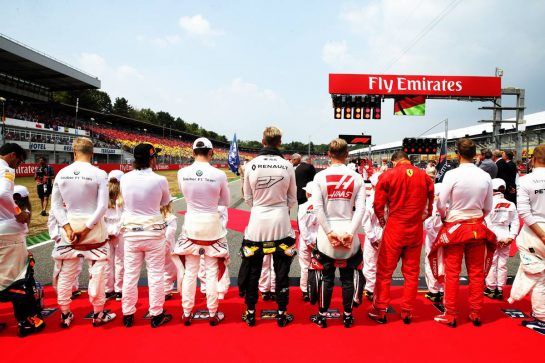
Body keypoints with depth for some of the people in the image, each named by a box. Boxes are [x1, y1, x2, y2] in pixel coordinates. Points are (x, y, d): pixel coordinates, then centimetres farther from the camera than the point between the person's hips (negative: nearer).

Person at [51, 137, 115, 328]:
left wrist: (68, 227, -3)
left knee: (66, 274, 14)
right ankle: (98, 314, 18)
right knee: (97, 273, 8)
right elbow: (102, 207, -15)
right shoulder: (99, 174, -11)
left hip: (69, 228, 4)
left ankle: (65, 315, 26)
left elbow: (56, 205, -1)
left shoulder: (62, 173, -1)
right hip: (94, 229, -3)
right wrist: (86, 228, -10)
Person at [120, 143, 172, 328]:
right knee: (156, 274, 8)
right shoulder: (159, 180, -13)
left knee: (130, 274, 12)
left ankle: (128, 315, 24)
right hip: (154, 232, -3)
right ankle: (156, 315, 19)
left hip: (131, 232, 3)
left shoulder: (125, 178, -6)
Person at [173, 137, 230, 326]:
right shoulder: (219, 175, -13)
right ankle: (213, 314, 20)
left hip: (191, 225, 2)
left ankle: (187, 313, 23)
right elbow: (226, 202, 2)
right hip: (212, 225, -2)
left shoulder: (183, 173, -7)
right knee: (212, 272, 9)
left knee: (190, 272, 12)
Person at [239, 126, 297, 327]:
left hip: (257, 220, 0)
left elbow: (248, 198, 3)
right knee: (282, 270, 11)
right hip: (281, 222, 0)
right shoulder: (287, 166, -6)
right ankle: (282, 314, 20)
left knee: (252, 269, 13)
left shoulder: (251, 165, -6)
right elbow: (292, 199, 4)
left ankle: (251, 313, 22)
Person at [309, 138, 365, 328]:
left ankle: (322, 316, 21)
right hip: (349, 233, 1)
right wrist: (350, 232, -8)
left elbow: (318, 208, -10)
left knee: (325, 276, 11)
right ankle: (347, 316, 25)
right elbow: (360, 208, -8)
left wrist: (329, 232, -7)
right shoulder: (356, 177, -1)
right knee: (348, 276, 14)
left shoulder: (320, 176, -5)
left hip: (327, 233, -1)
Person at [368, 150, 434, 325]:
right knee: (412, 272, 13)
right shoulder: (424, 176, 1)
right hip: (416, 230, 3)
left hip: (394, 228, -3)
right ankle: (407, 312, 20)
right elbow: (431, 202, 7)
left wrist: (382, 221, 12)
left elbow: (378, 205, -4)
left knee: (384, 271, 8)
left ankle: (380, 311, 14)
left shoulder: (387, 176, -7)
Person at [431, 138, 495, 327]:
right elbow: (488, 208, 4)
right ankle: (476, 314, 24)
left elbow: (441, 205, -12)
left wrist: (445, 218, 7)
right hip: (478, 228, 3)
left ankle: (450, 315, 14)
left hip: (454, 227, -3)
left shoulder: (452, 174, -15)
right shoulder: (485, 176, -4)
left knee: (452, 273, 6)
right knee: (477, 272, 13)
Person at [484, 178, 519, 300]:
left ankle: (491, 289, 11)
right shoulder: (511, 205, 3)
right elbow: (515, 223, 1)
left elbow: (487, 223, -12)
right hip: (506, 238, 4)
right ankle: (500, 289, 15)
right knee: (502, 265, 10)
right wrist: (511, 236, 0)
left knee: (491, 263, 5)